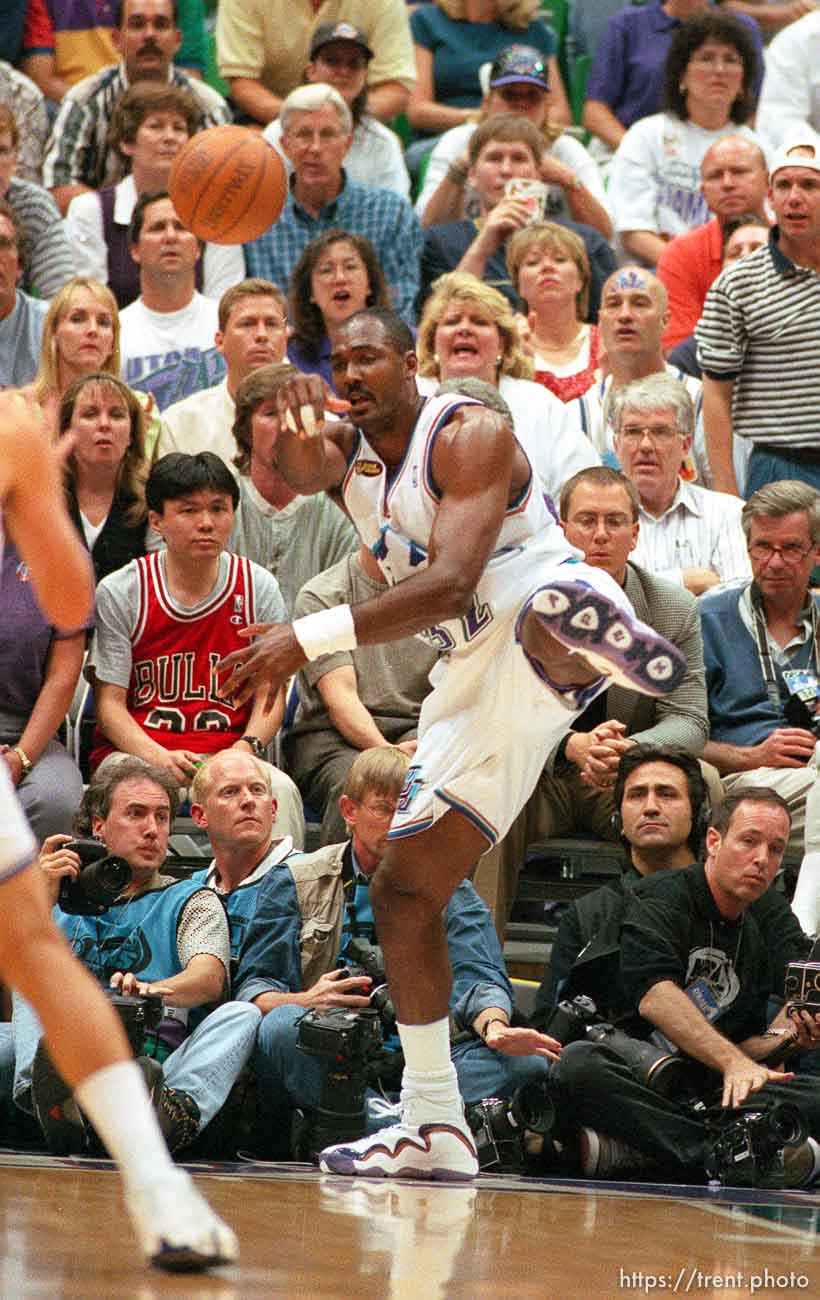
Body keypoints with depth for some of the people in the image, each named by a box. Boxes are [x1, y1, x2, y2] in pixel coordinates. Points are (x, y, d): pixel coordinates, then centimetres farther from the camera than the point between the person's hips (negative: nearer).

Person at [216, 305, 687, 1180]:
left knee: (546, 614, -44)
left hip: (533, 644, -8)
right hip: (473, 681, 8)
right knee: (403, 889, 6)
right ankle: (433, 1127, 12)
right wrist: (297, 424, -37)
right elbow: (302, 473, -14)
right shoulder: (346, 450, 12)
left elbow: (449, 586, -23)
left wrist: (310, 640, -29)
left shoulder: (470, 435, -11)